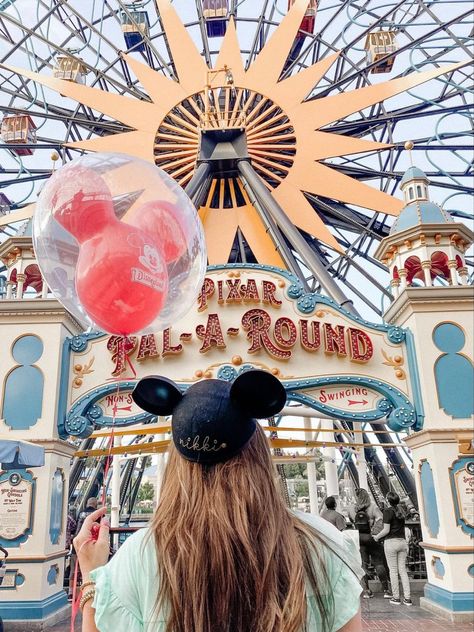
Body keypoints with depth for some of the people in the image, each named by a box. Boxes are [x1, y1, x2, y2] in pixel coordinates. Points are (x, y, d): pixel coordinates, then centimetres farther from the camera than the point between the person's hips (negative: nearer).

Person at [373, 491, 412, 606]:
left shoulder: (388, 511, -11)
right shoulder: (401, 511, 10)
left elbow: (386, 530, -13)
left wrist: (377, 537, 1)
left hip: (391, 542, -6)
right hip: (402, 542, 6)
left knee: (393, 570, 3)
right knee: (403, 570, 9)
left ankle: (396, 598, 8)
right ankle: (407, 598, 6)